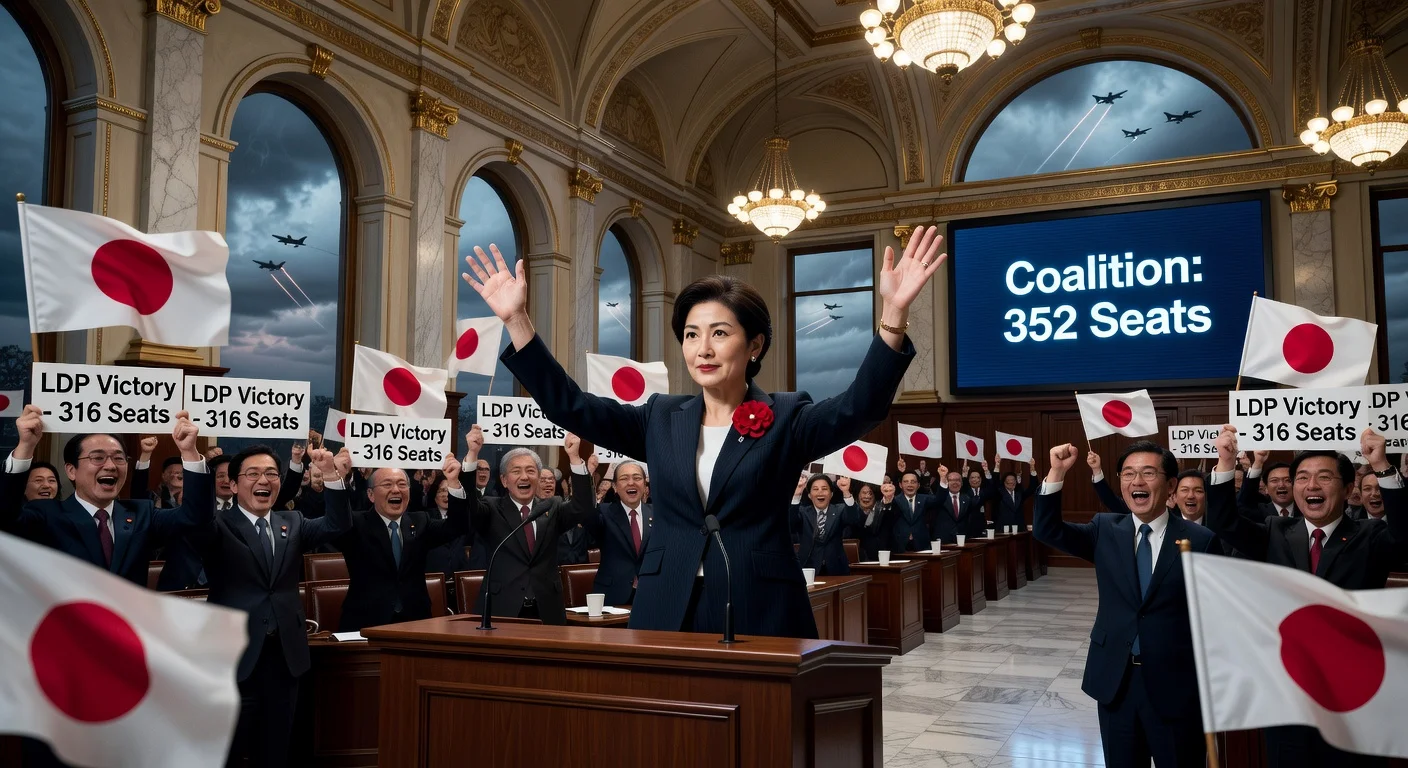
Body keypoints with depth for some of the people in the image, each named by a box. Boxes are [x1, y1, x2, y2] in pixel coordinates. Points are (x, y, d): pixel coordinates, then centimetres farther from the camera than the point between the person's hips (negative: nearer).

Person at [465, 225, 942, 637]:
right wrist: (517, 319, -2)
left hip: (758, 615, -3)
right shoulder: (662, 419, 10)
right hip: (666, 613, 3)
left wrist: (893, 315, -31)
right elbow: (569, 406, 6)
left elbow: (859, 410, -17)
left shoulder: (786, 418, 0)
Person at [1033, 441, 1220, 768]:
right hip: (1115, 681, 3)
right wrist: (1057, 473, -17)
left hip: (1176, 685, -3)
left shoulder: (1200, 540, -7)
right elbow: (1046, 530, -5)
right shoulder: (1105, 530, 2)